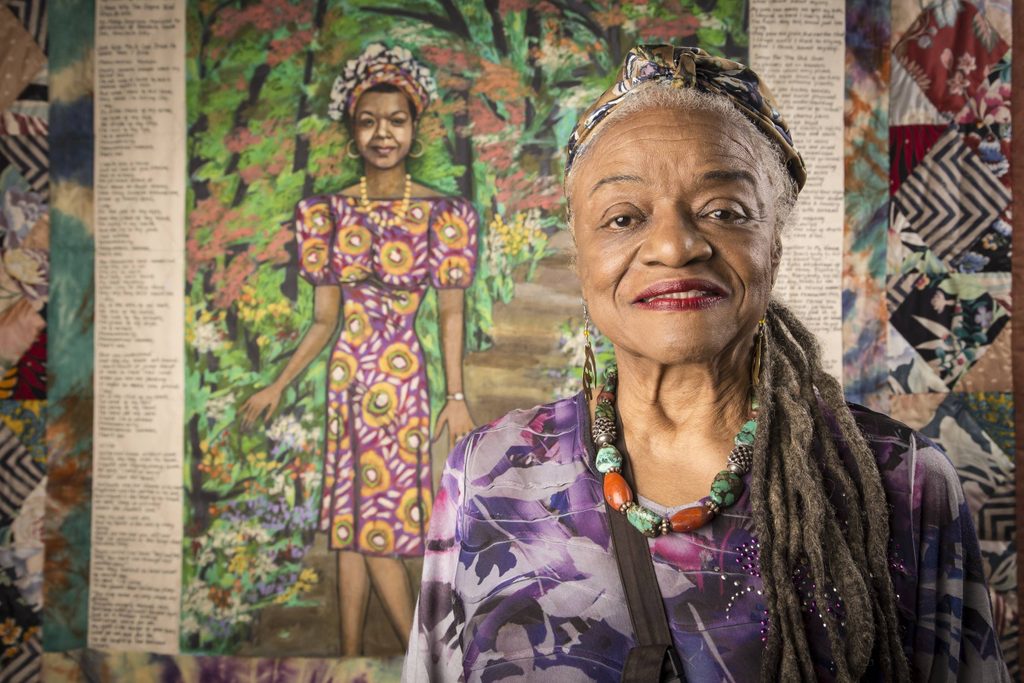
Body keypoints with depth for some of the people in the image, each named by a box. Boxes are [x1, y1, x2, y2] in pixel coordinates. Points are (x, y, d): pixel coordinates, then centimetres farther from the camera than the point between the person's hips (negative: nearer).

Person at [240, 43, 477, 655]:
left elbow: (451, 312, -2)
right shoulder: (330, 211, 3)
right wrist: (278, 388, 8)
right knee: (350, 522, 9)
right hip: (346, 376, 4)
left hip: (401, 376, -4)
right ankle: (351, 656, 21)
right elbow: (325, 319, 8)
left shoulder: (440, 212, -5)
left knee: (377, 523, -2)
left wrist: (457, 396, -6)